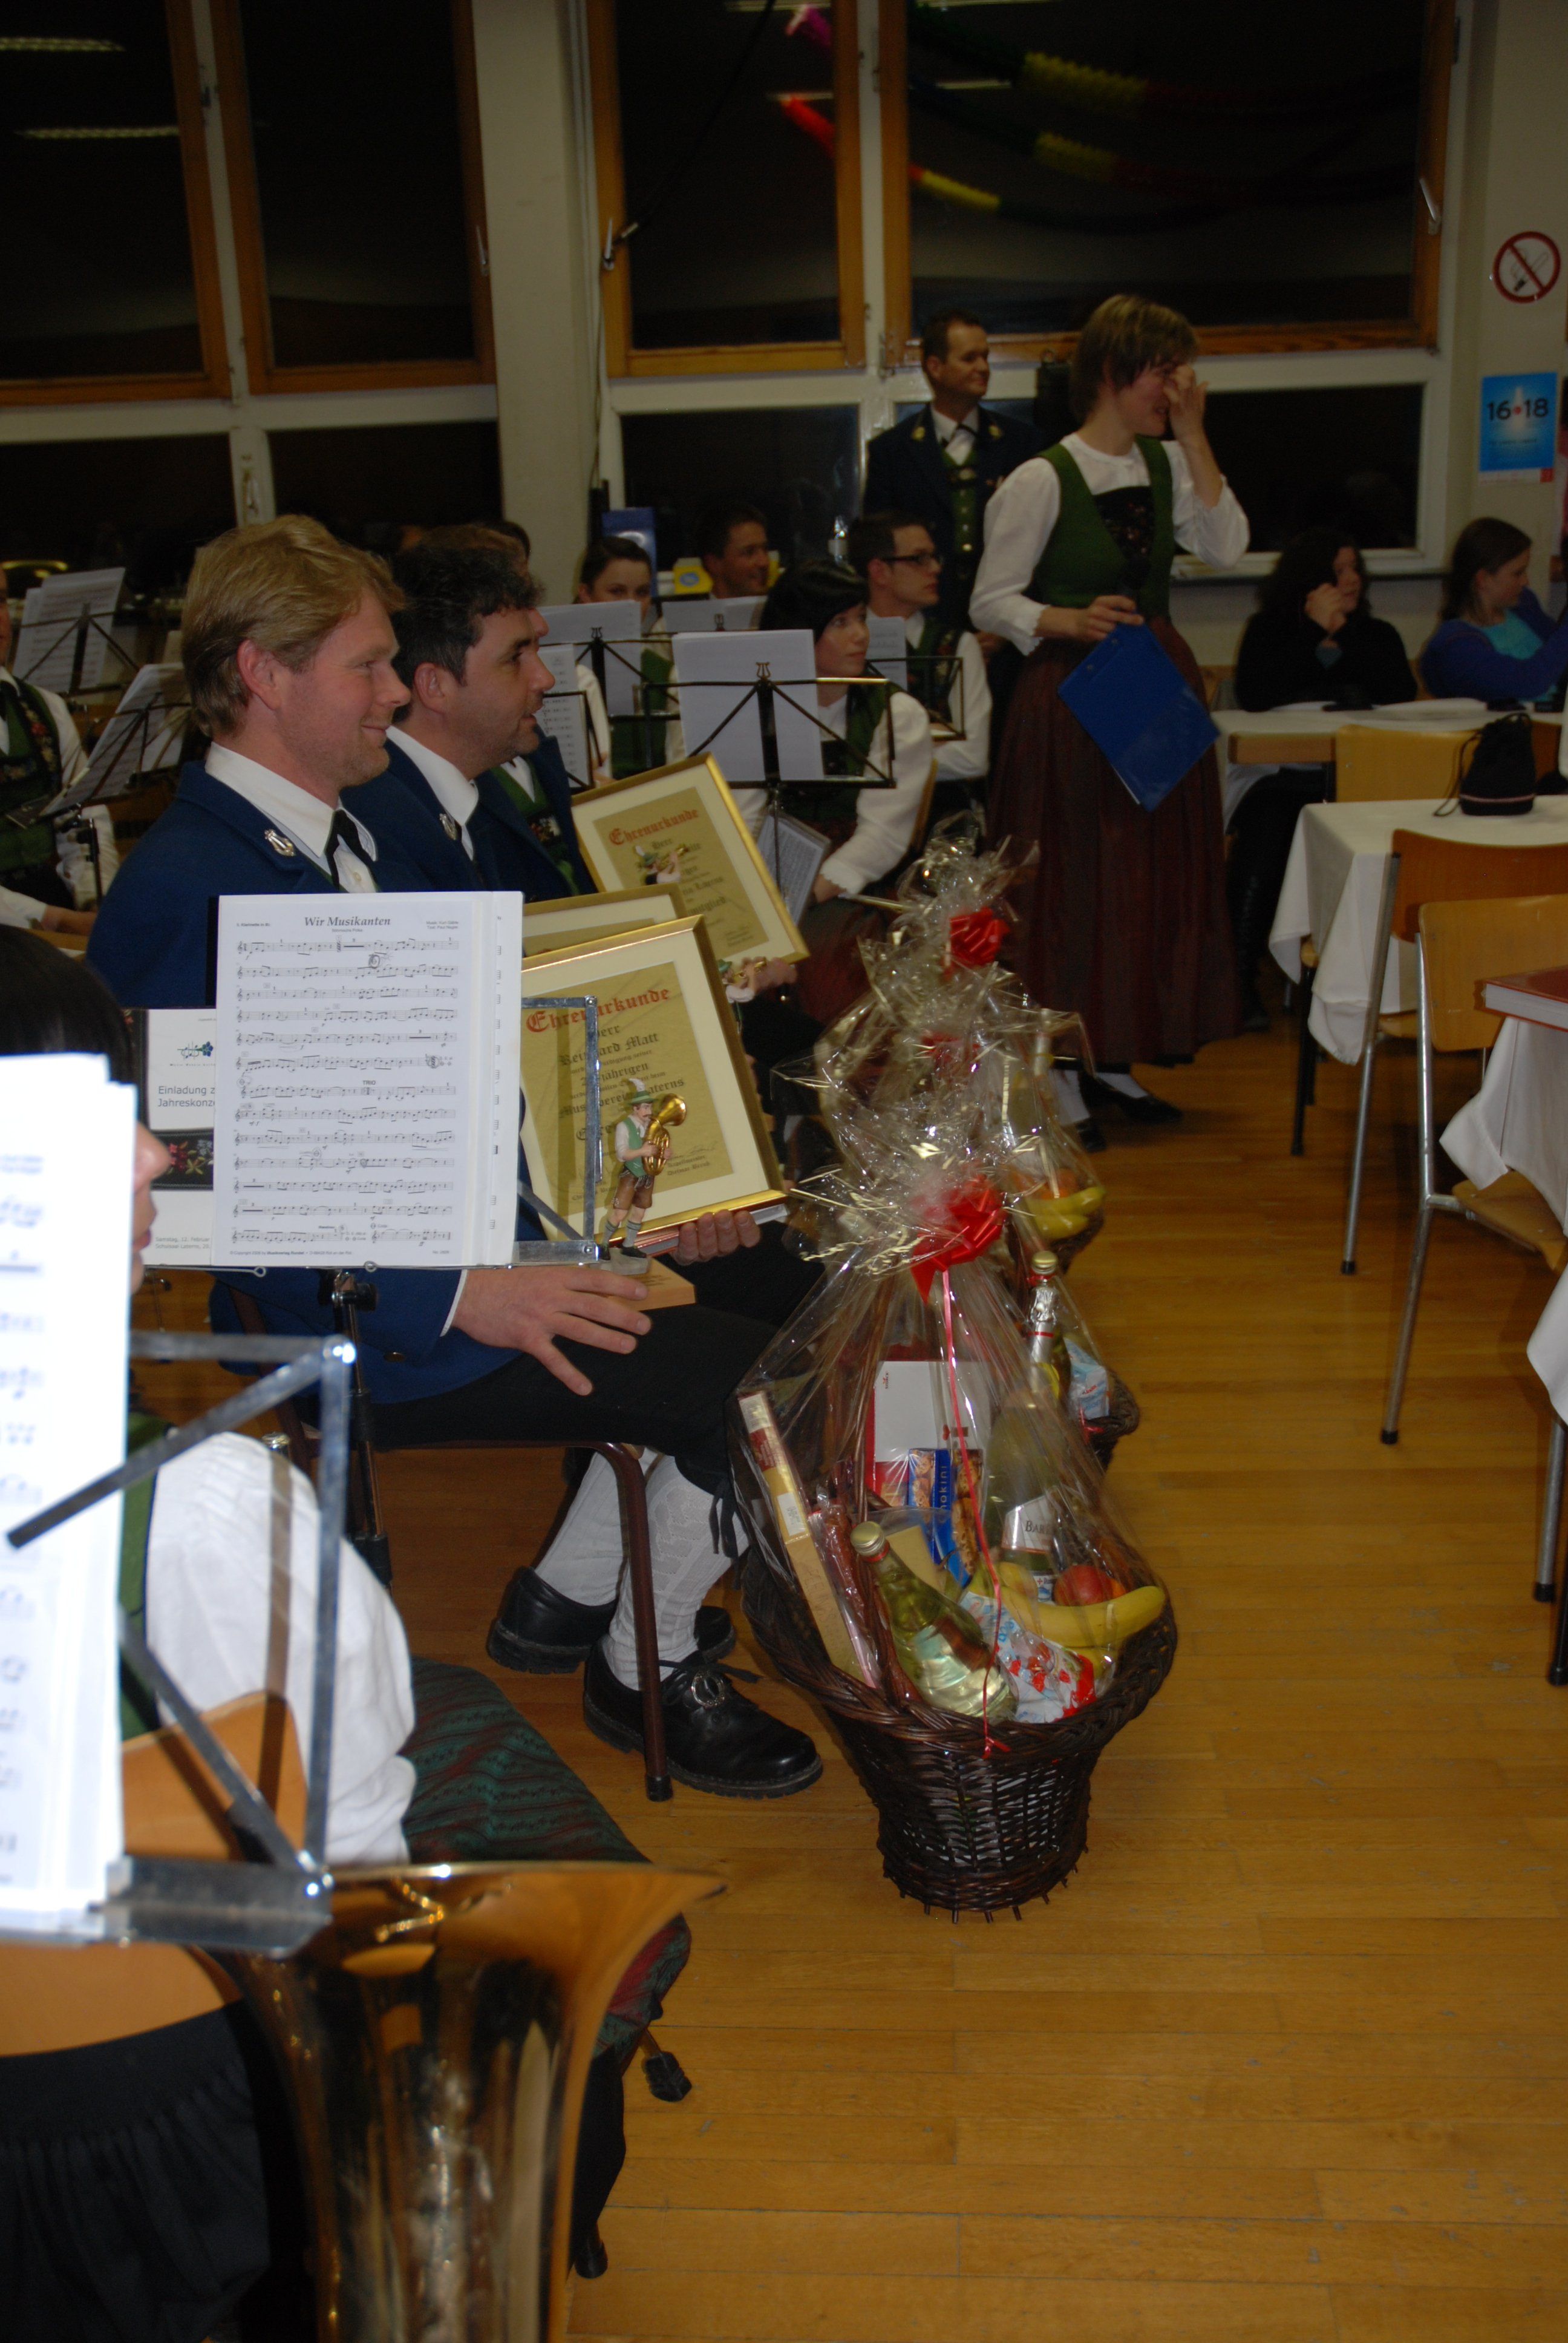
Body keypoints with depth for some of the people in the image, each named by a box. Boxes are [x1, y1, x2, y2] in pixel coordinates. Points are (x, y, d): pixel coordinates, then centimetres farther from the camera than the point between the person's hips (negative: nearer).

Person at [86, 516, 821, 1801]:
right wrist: (458, 1298, -26)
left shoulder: (389, 825, 12)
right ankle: (650, 1670, 11)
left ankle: (565, 1596, 17)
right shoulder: (183, 895, -18)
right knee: (772, 1389, -15)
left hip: (494, 1233, 9)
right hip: (364, 1329, -9)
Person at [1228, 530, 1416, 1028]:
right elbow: (1254, 696, -6)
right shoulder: (1268, 631, 13)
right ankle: (1241, 981, -28)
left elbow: (1403, 694, 0)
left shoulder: (1377, 635, 19)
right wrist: (1315, 633, -5)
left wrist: (1341, 637, -2)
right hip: (1279, 776, -2)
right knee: (1264, 838, -34)